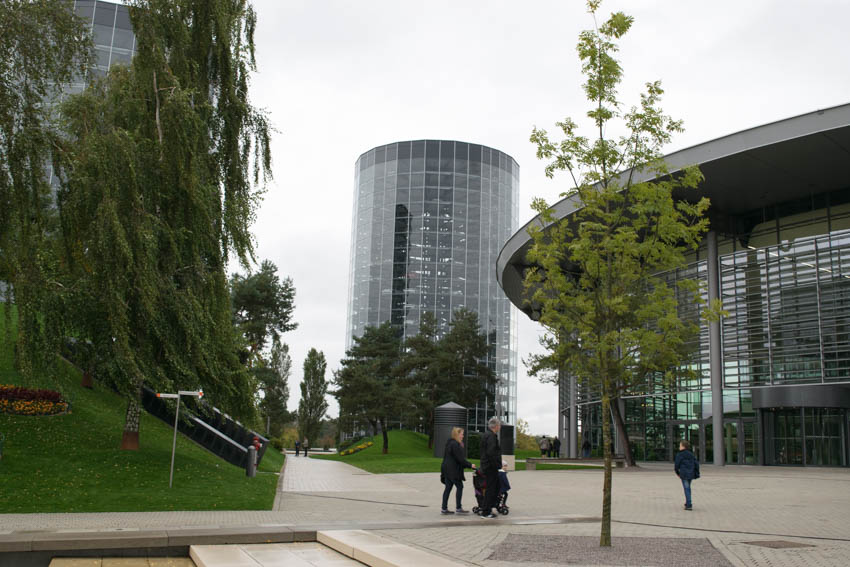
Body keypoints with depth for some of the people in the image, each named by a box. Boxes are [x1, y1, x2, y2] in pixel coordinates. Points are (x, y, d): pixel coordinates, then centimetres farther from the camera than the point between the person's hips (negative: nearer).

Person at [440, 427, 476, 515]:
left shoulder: (450, 443, 17)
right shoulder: (455, 444, -15)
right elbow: (460, 459, -18)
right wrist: (470, 465, -9)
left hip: (447, 470, 10)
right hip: (453, 470, -10)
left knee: (448, 488, 10)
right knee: (459, 486, -4)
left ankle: (444, 508, 10)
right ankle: (458, 508, -2)